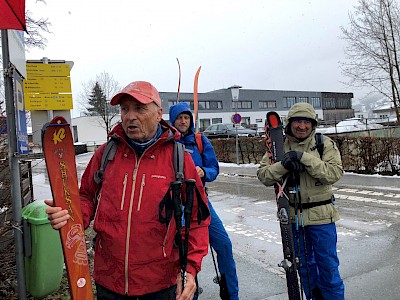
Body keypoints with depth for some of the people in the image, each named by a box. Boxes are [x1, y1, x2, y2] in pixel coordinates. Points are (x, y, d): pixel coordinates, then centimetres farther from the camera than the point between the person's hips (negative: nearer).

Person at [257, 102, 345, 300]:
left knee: (328, 265, 9)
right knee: (304, 265, 19)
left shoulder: (325, 144, -6)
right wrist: (283, 165, -24)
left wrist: (304, 158, -25)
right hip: (292, 216, 3)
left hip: (321, 216, -2)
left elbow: (335, 173, -18)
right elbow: (263, 176, -7)